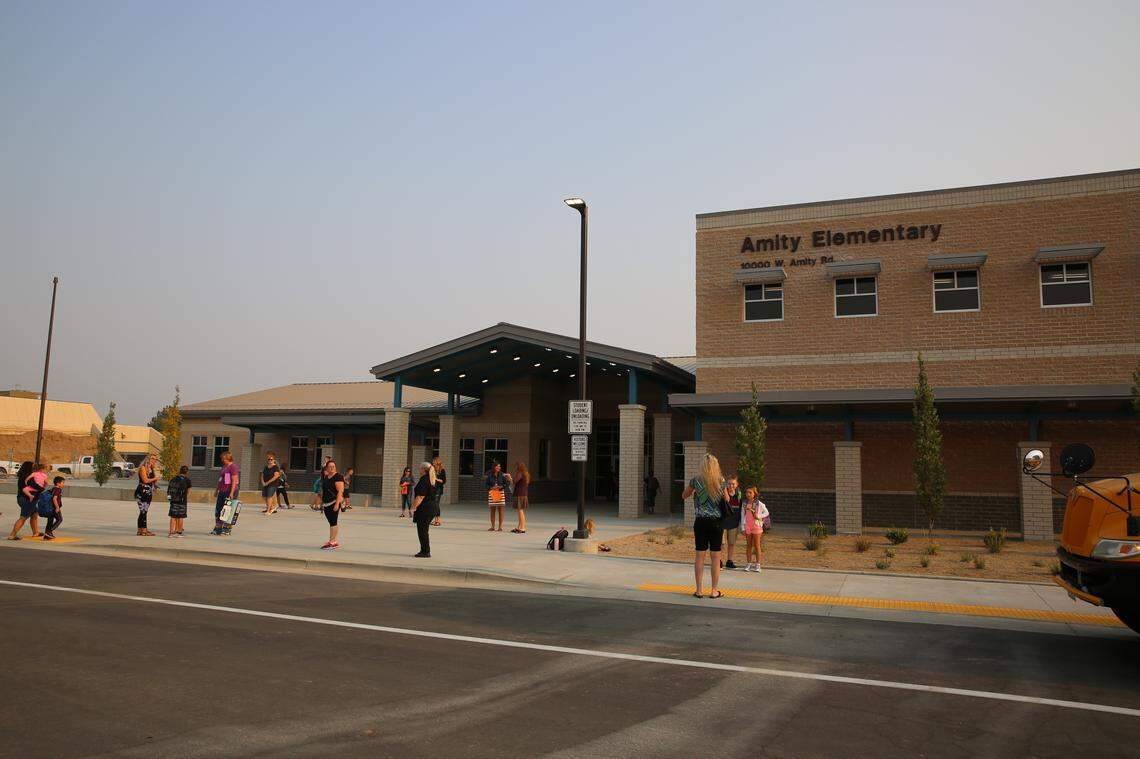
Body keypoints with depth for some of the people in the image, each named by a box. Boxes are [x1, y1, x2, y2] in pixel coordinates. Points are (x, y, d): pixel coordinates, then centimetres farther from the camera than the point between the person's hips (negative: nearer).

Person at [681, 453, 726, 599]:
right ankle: (714, 590, 11)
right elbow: (726, 499, 12)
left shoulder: (696, 480, -3)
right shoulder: (721, 481, -2)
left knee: (700, 555, 5)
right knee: (715, 556, 5)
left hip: (701, 521, 0)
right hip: (716, 522, 0)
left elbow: (684, 496, 12)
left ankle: (699, 590, 8)